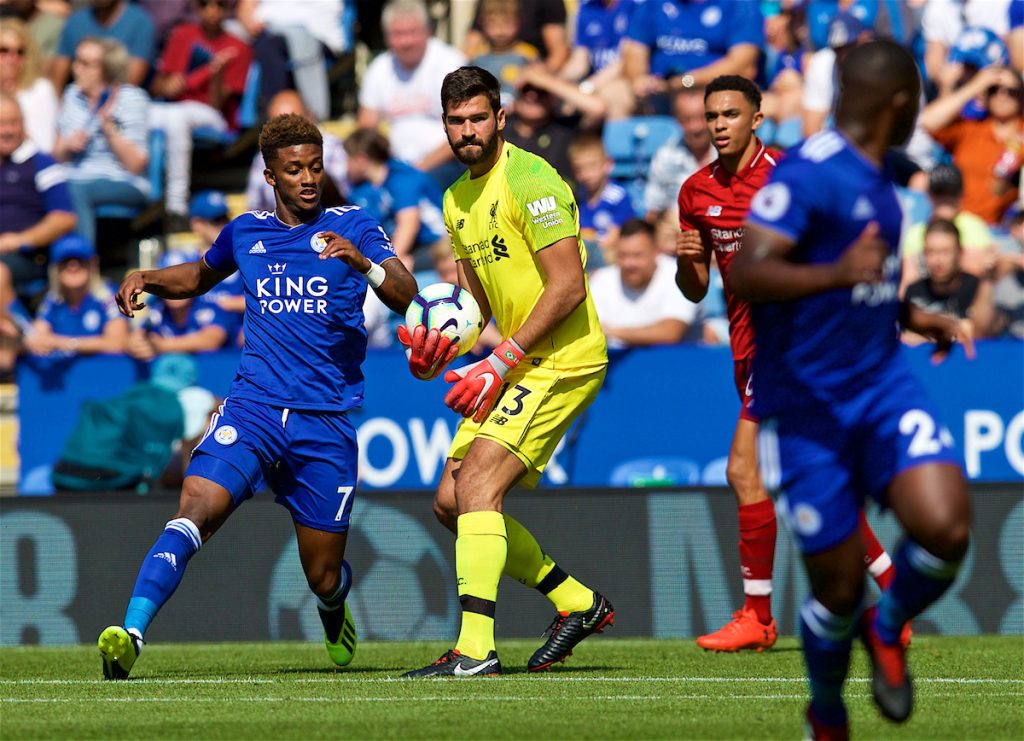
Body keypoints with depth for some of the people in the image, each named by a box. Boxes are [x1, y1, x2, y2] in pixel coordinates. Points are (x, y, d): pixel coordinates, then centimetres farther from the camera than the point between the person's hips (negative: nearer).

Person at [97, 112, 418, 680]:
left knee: (324, 578, 6)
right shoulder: (245, 233, 12)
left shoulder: (353, 227, 3)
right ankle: (130, 634, -35)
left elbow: (407, 298, -11)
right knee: (194, 512, -26)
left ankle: (334, 609, 44)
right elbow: (199, 276, 33)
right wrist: (148, 279, 12)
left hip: (326, 422, -1)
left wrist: (362, 263, -30)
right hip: (252, 408, 1)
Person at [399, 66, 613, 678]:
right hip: (519, 365, 10)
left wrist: (498, 364, -21)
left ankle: (477, 649, -25)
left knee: (477, 484, -21)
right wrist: (439, 346, -1)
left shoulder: (530, 180, -15)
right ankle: (578, 603, 17)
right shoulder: (458, 199, 14)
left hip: (563, 360, -10)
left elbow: (567, 287, -20)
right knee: (452, 502, 7)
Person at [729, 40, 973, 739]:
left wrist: (915, 316, 21)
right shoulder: (808, 174, -15)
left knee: (946, 528, -18)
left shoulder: (876, 177, 13)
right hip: (808, 408, -6)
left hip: (882, 381, 6)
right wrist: (836, 274, -37)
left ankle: (887, 628, 12)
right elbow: (746, 274, -25)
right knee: (839, 587, 0)